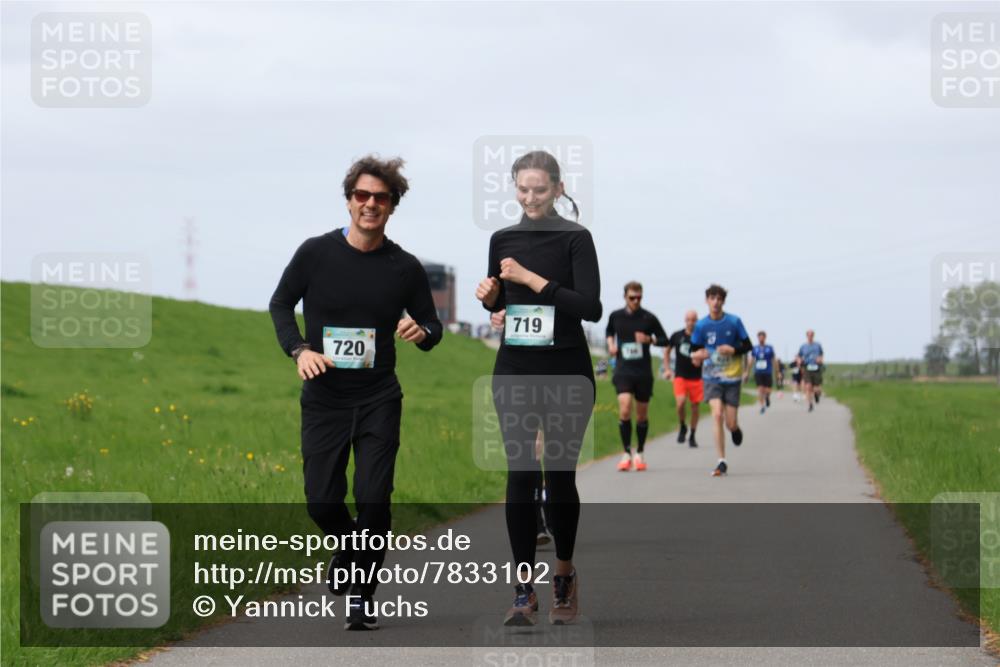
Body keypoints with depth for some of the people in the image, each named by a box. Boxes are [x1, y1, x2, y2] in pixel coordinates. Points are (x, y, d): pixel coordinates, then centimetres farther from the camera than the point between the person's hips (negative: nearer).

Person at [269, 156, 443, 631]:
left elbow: (431, 326, 9)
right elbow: (281, 303, 9)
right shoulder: (316, 253, -4)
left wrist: (421, 333, -16)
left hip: (378, 399, 0)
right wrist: (299, 350, -7)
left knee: (373, 498, -8)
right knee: (321, 499, 1)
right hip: (323, 398, 1)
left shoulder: (405, 268, -2)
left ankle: (362, 596, 5)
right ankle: (348, 550, 35)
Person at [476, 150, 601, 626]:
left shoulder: (575, 238, -6)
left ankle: (564, 574, 25)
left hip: (566, 373, -3)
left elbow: (590, 307, -16)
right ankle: (523, 591, -2)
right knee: (520, 476, -3)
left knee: (559, 474, 3)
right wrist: (489, 295, -3)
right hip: (514, 371, 3)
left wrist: (533, 279, -19)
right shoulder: (503, 239, 7)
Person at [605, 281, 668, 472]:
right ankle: (627, 454, -10)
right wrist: (611, 344, 4)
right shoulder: (616, 316, 3)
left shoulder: (648, 318, -2)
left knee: (642, 414, 7)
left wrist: (649, 339, -15)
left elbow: (664, 340, 4)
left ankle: (640, 454, 24)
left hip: (643, 372, 0)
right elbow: (609, 331, 24)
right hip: (623, 371, 0)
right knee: (624, 410, -17)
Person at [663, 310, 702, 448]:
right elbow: (666, 351, 17)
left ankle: (692, 436, 20)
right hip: (680, 376, 0)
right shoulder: (677, 336, 1)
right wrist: (667, 369, 10)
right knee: (681, 403, -19)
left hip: (696, 377, 0)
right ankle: (682, 427, 9)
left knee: (695, 406, 4)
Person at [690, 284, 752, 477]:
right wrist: (696, 355, -20)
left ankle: (735, 429, 42)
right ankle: (722, 462, -14)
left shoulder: (734, 322, -4)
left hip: (732, 377, 0)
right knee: (717, 415, -19)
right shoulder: (701, 325, -2)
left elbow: (748, 346, 2)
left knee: (731, 424, 0)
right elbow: (694, 351, 4)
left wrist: (733, 350, -17)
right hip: (712, 377, 0)